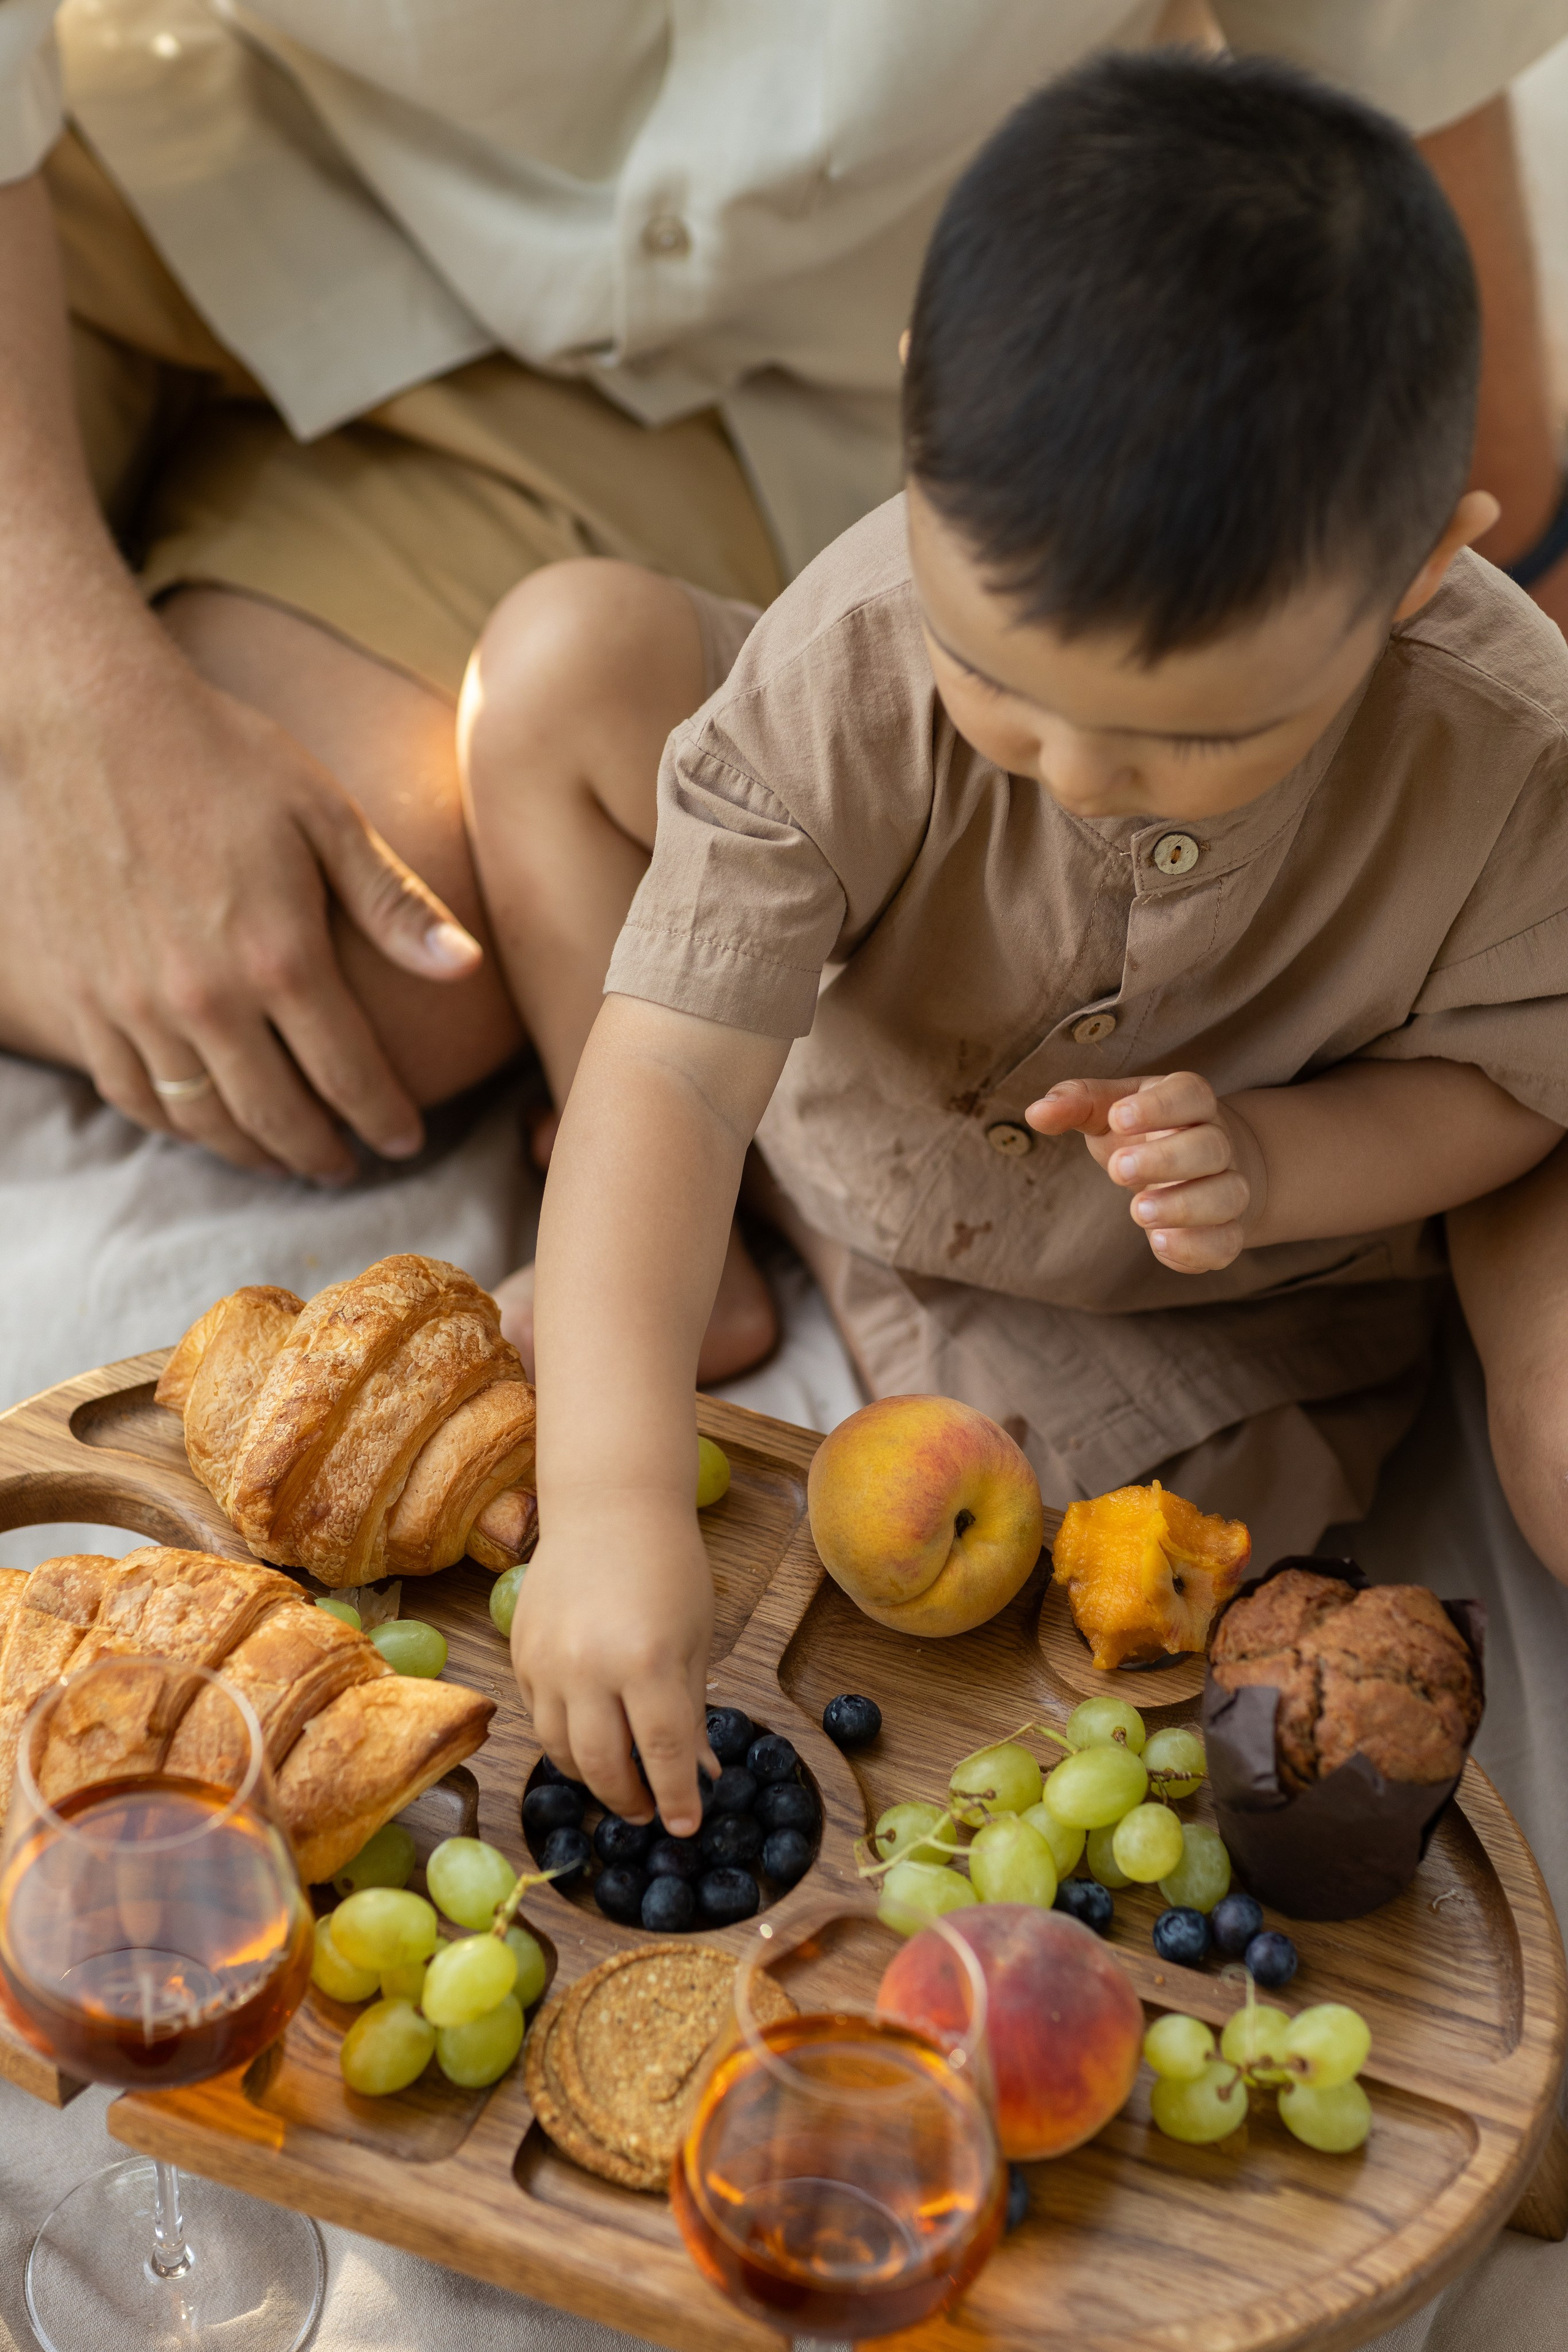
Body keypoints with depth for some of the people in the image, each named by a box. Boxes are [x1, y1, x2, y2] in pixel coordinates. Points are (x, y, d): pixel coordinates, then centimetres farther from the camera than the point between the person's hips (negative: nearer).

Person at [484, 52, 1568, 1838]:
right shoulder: (850, 668, -34)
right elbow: (673, 1078, -37)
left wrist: (1267, 1160, -34)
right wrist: (614, 1495, -47)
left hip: (1178, 1290, -1)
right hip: (831, 1076, 1)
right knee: (561, 654, -15)